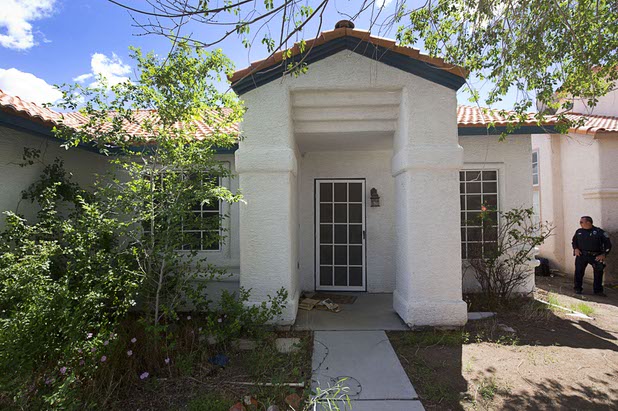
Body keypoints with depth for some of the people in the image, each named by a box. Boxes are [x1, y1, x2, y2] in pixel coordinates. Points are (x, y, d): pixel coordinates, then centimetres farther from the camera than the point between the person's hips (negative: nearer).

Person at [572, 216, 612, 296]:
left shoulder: (599, 232, -2)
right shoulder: (579, 232, 7)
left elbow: (608, 244, 0)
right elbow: (574, 241, 19)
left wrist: (603, 254, -8)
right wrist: (575, 249, 2)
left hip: (595, 256, -2)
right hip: (581, 255, 2)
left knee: (598, 273, 2)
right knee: (579, 271, 1)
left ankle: (598, 290, 16)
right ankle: (578, 289, 11)